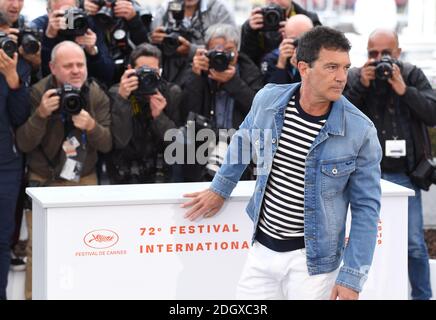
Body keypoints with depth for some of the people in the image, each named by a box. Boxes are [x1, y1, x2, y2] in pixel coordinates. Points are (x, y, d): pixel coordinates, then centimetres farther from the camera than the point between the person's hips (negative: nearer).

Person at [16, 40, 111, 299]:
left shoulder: (97, 96, -2)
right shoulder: (38, 93, -10)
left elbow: (107, 144, -6)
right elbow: (23, 144, -13)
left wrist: (91, 126, -26)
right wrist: (41, 114, -28)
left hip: (85, 181, 2)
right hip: (43, 181, -2)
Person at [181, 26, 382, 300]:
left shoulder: (360, 131, -15)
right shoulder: (268, 99, -6)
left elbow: (366, 207, -10)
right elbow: (244, 140, 17)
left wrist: (352, 278, -13)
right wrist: (220, 189, 24)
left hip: (312, 258, -3)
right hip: (262, 248, 4)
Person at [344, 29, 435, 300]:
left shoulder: (413, 75, 3)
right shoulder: (355, 77, 0)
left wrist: (404, 90, -15)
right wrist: (361, 86, -17)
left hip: (404, 175, 0)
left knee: (414, 244, 0)